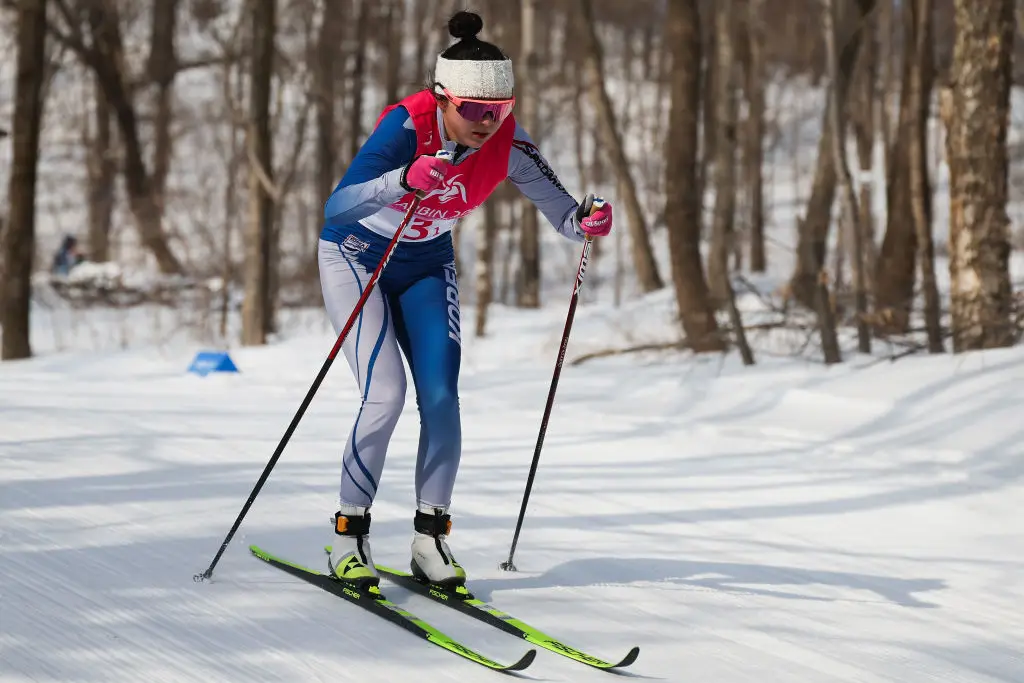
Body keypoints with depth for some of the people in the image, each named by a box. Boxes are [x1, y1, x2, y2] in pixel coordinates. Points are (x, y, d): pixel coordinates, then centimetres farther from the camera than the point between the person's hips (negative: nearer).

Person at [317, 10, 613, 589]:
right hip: (357, 258, -4)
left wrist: (587, 219, -39)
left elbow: (563, 215, -16)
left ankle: (431, 536, 4)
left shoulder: (507, 144, -20)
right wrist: (404, 180, -59)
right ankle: (349, 533, -2)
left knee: (441, 396, -9)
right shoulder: (407, 126, -32)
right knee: (386, 394, -17)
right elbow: (337, 207, -42)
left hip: (427, 265, 4)